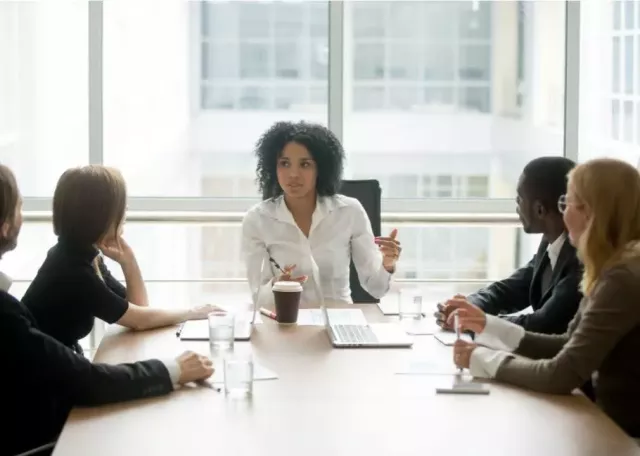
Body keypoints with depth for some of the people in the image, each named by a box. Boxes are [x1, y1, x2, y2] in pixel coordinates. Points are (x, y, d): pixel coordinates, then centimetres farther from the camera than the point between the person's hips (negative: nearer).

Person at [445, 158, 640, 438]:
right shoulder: (615, 271, 7)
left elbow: (561, 376, -25)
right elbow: (569, 346, 10)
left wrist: (482, 359, -11)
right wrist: (487, 325, 6)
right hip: (613, 424, 8)